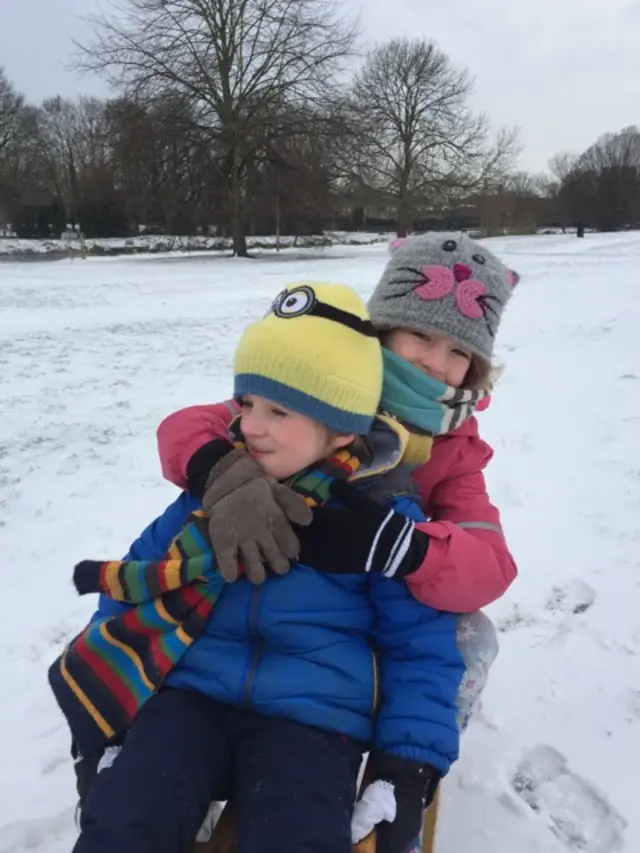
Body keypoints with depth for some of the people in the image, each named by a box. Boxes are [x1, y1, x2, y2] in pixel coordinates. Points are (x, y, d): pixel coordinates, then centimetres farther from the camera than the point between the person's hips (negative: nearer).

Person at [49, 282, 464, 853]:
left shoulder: (383, 517, -3)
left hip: (313, 715, -2)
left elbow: (421, 649, 2)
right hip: (191, 692, 3)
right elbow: (139, 575, 14)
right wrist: (101, 690, 8)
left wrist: (411, 762, -7)